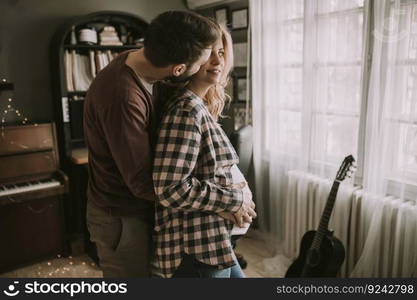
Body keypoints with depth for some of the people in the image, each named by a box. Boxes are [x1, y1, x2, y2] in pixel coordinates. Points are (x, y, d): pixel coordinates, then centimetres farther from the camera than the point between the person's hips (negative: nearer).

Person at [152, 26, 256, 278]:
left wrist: (238, 197, 2)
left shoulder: (200, 108, 10)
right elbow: (171, 189, -27)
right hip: (197, 250, -9)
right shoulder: (186, 109, -20)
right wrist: (235, 199, -16)